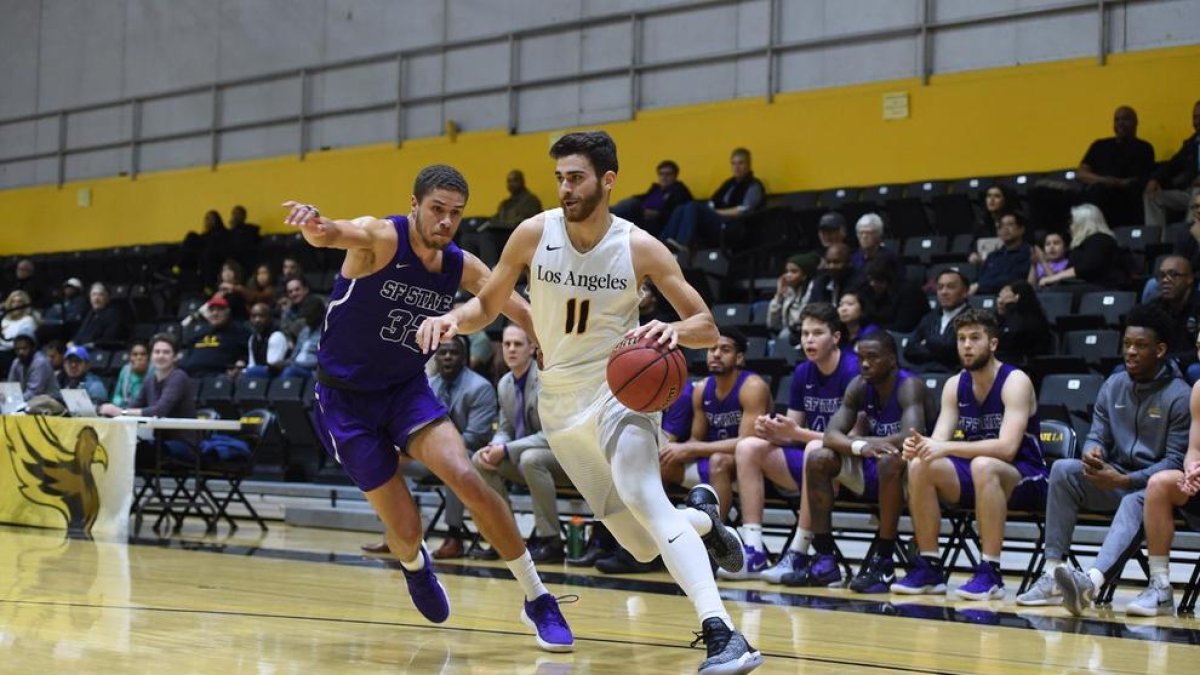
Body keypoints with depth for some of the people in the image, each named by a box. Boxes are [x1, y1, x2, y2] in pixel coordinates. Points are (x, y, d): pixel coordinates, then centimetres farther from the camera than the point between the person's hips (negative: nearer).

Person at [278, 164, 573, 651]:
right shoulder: (380, 238, -21)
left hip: (406, 388, 3)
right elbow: (334, 234, -42)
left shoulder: (462, 267, -5)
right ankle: (415, 567, 38)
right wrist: (316, 226, -67)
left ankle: (537, 601, -7)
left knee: (468, 479, -21)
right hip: (346, 397, -3)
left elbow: (523, 313, -4)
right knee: (405, 530, -3)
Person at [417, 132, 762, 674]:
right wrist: (453, 318, -18)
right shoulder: (534, 233, -7)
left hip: (619, 386, -3)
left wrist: (673, 331, -30)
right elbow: (488, 305, 4)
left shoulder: (640, 248, -12)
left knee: (640, 493, -33)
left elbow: (707, 327, -7)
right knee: (644, 546, 3)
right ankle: (701, 516, 39)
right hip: (561, 401, 3)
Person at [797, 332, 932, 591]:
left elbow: (910, 438, -34)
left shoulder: (909, 386, -18)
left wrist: (857, 440, -23)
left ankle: (883, 561, -31)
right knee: (818, 458, -10)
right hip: (873, 472, 7)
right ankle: (823, 559, -11)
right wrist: (859, 446, -32)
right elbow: (831, 435, -9)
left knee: (890, 459, -37)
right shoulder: (859, 387, 0)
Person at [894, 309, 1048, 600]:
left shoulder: (1015, 382, -15)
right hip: (976, 477, 6)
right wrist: (921, 445, -30)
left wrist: (948, 448, -36)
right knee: (920, 466, -18)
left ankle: (990, 574, -33)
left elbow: (1007, 447, -28)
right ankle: (929, 568, -11)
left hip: (1025, 478, -6)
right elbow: (939, 440, -5)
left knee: (983, 465, -38)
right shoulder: (955, 385, 4)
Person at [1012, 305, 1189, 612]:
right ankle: (1053, 575, -28)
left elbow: (1176, 461, -13)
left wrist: (1126, 481, -26)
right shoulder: (1113, 386, 8)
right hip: (1116, 478, 5)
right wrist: (1093, 451, -16)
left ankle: (1091, 581, -66)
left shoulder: (1179, 397, -9)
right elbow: (1097, 435, 11)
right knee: (1063, 470, -23)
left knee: (1135, 502, -40)